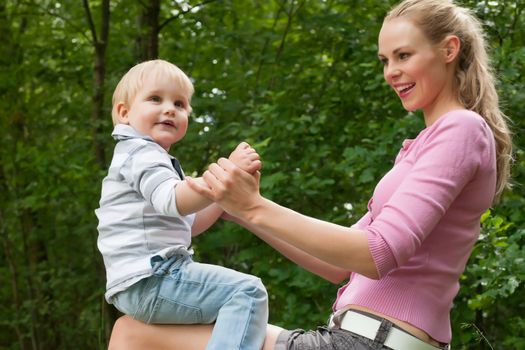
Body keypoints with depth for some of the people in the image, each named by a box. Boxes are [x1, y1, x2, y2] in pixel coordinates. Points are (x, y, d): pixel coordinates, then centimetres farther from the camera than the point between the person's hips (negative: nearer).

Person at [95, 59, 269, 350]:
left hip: (143, 282, 11)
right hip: (149, 279, -11)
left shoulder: (151, 159, 27)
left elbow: (185, 225, 24)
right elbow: (174, 202, -26)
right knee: (248, 292, -22)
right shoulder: (140, 153, -7)